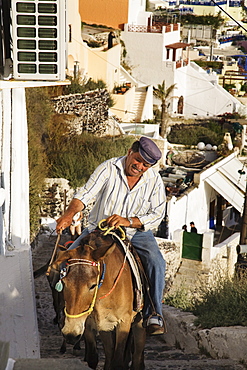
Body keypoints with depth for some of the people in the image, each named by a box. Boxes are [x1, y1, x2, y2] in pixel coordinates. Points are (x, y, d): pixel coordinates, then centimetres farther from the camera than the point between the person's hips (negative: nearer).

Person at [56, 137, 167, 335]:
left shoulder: (155, 180, -6)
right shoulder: (109, 168, -10)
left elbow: (157, 215, -10)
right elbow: (86, 194, -18)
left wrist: (127, 221, -26)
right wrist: (69, 214, -38)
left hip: (136, 232, 0)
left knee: (156, 262, -26)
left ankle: (153, 314, -16)